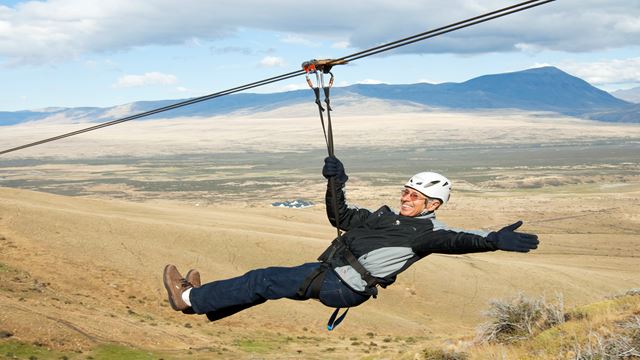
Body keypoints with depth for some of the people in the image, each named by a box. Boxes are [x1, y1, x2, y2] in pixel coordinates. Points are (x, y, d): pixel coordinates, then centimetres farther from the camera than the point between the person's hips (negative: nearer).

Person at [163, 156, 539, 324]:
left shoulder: (428, 231, -9)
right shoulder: (386, 217, 16)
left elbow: (458, 240, -29)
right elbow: (340, 217, 25)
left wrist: (492, 240, -47)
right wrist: (336, 183, 13)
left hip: (342, 288, -8)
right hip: (326, 273, 8)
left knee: (263, 281, -5)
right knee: (265, 283, 12)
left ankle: (190, 297, 6)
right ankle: (205, 299, 30)